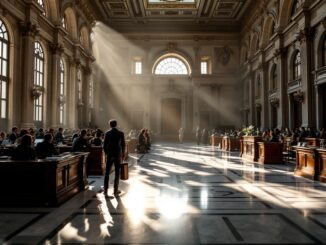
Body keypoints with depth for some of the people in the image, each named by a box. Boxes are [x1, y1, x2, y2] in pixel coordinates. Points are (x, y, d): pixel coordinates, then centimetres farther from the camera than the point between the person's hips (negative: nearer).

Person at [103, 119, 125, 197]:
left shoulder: (107, 133, -3)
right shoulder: (121, 133, -4)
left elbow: (104, 145, -3)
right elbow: (123, 145, -2)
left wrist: (106, 153, 12)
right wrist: (123, 154, 11)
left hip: (109, 155, 1)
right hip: (118, 155, 0)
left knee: (107, 173, 9)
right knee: (117, 173, 7)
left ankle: (105, 190, 10)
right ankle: (116, 190, 10)